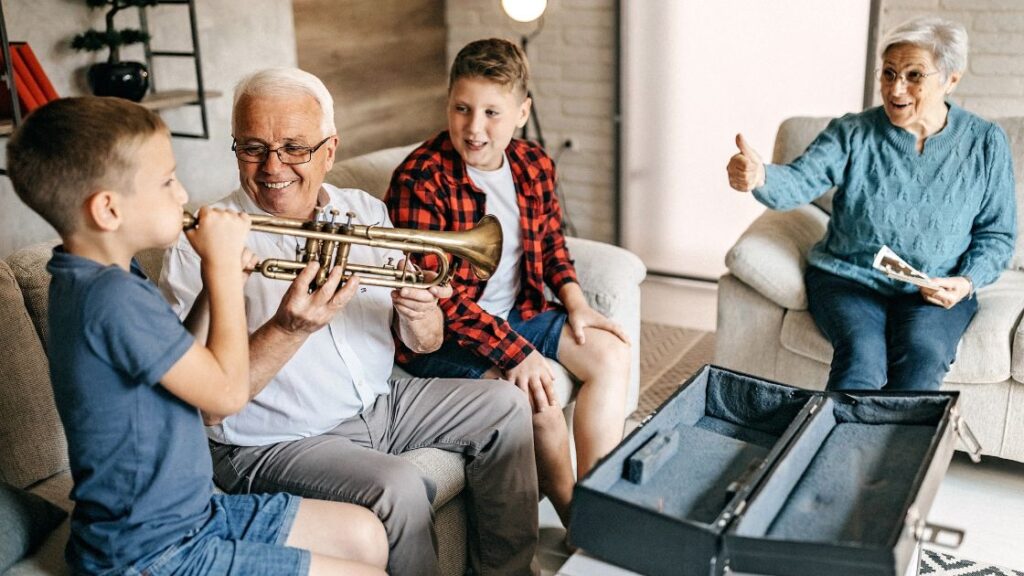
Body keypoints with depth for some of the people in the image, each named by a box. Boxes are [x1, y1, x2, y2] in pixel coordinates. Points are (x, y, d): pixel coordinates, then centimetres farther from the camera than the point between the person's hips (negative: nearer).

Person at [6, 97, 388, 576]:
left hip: (189, 513, 10)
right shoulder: (112, 296, -27)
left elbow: (189, 363, 12)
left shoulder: (88, 279, 5)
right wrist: (223, 263, -15)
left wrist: (219, 277, -2)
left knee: (365, 535, 13)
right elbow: (227, 392, -22)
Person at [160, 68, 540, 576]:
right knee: (399, 487, -29)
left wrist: (418, 312, -20)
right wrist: (288, 330, -34)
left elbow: (424, 344, 4)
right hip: (275, 442, -6)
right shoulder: (199, 246, -15)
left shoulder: (366, 212, 2)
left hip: (380, 403, 7)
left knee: (506, 408, 3)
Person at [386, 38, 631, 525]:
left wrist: (575, 302, -1)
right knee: (538, 393, -24)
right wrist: (515, 352, -29)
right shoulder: (420, 181, -22)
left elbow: (550, 240, 16)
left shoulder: (534, 165, 0)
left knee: (611, 353, -1)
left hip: (518, 312, 8)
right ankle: (569, 514, 2)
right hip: (442, 335, -8)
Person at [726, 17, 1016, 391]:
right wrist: (760, 177, -42)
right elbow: (799, 182, -18)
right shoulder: (852, 134, -2)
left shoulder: (985, 143, 3)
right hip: (848, 279, -1)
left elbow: (998, 233, 9)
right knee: (862, 354, -30)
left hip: (938, 290, 1)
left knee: (922, 355, -29)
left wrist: (967, 283, -10)